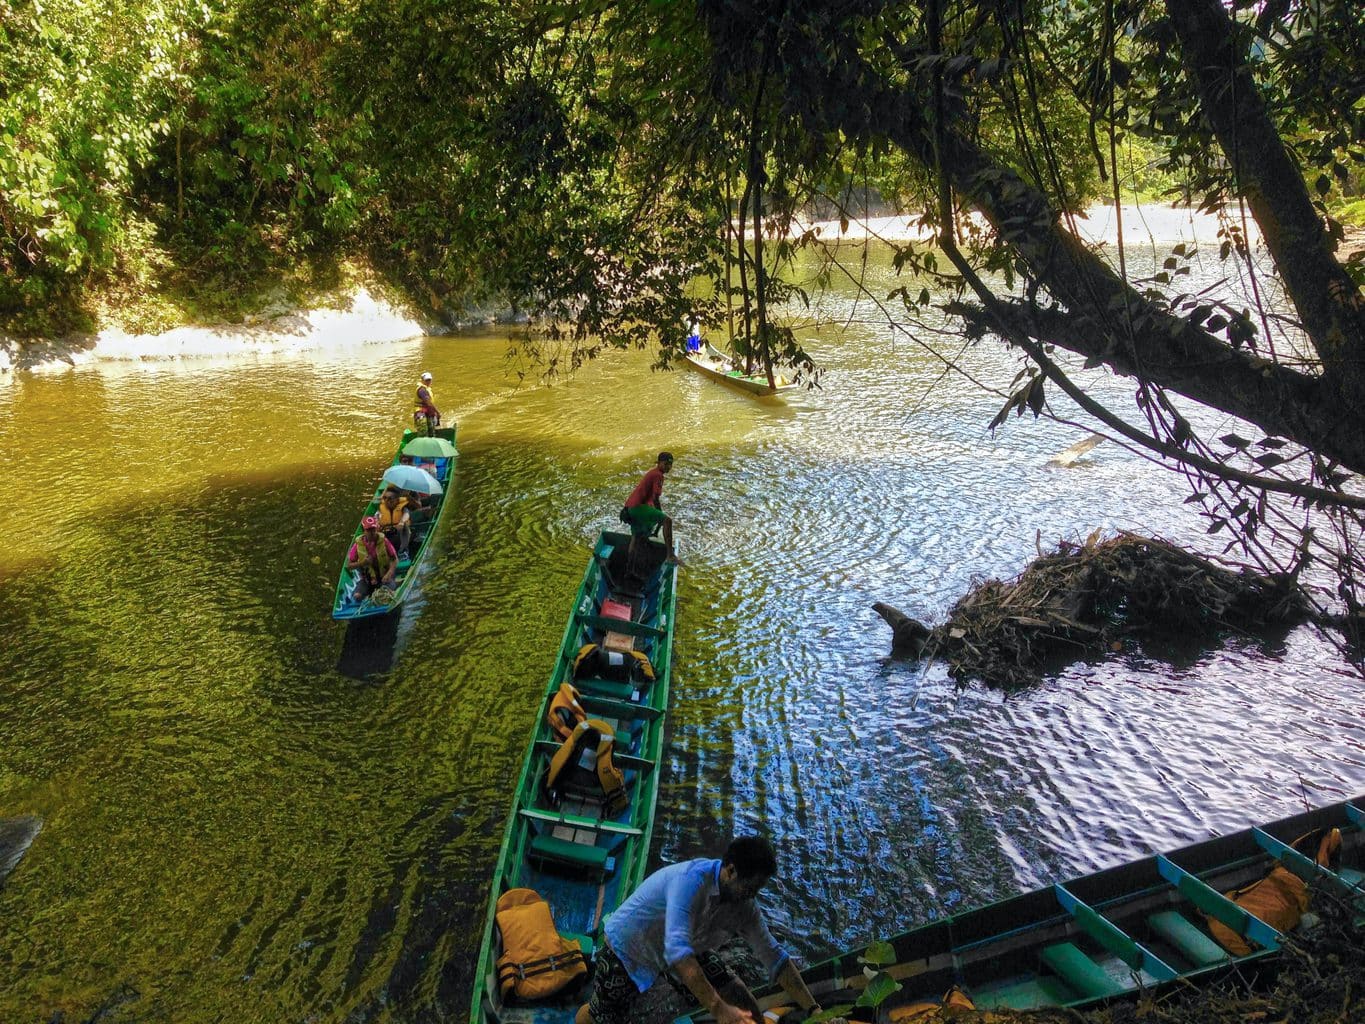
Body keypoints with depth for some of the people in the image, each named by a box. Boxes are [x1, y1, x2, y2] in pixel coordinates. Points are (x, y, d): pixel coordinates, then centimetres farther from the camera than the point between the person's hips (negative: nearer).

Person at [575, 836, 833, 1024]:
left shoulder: (743, 907, -16)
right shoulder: (691, 880, -38)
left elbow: (774, 956, -8)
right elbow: (676, 950, -48)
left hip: (686, 949, 6)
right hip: (628, 946, -6)